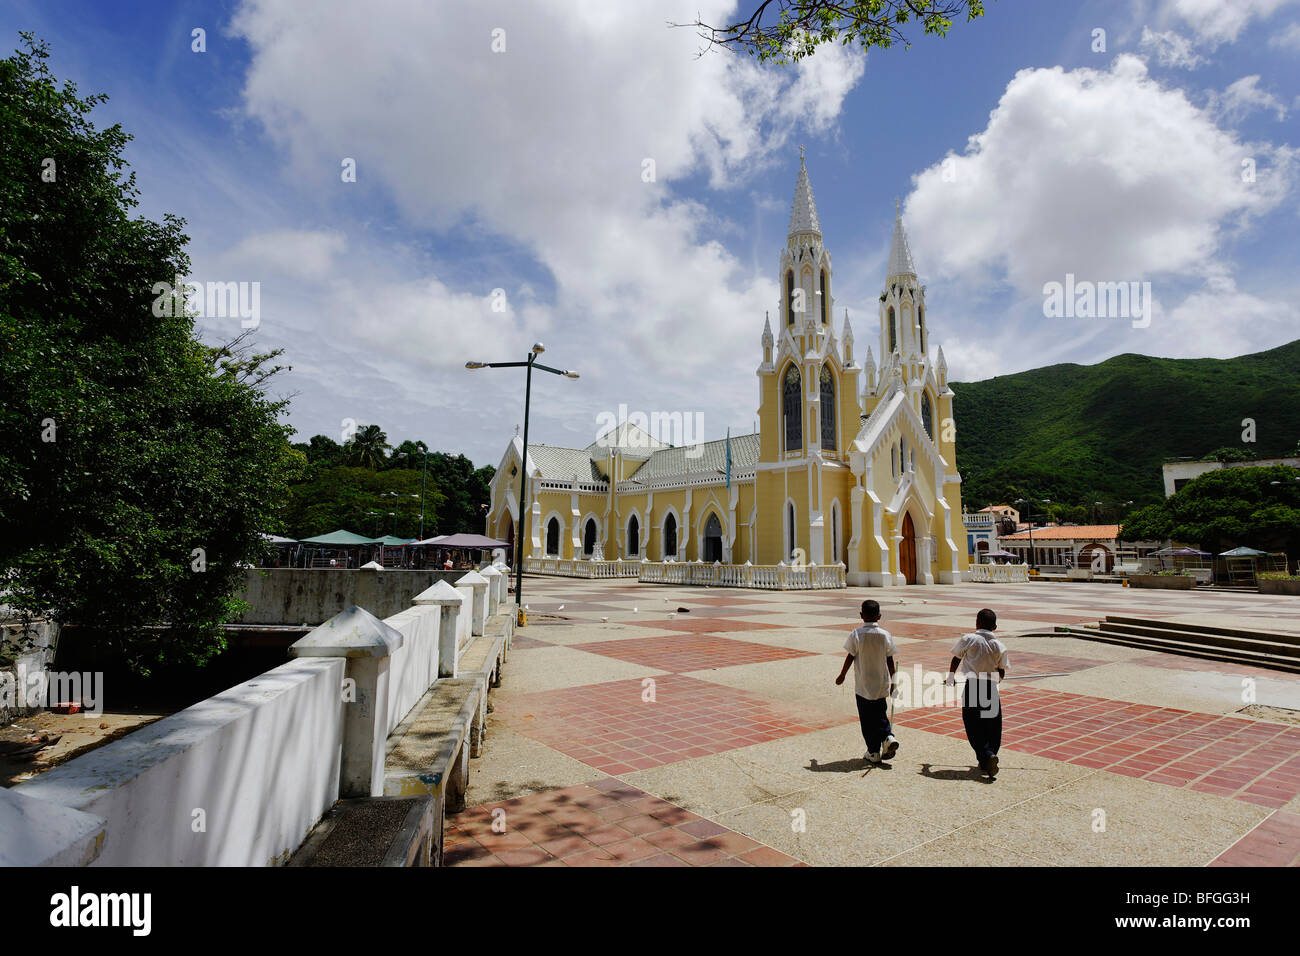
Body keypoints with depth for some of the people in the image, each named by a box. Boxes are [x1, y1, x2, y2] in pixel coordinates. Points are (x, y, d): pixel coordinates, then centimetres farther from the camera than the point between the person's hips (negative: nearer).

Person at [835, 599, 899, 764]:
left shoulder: (857, 634, -12)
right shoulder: (885, 635, -5)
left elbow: (850, 657, -7)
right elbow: (890, 661, 0)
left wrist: (842, 675, 6)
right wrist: (892, 682, 11)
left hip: (863, 686, -3)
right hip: (881, 685, 3)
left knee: (867, 719, 8)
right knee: (880, 714, 21)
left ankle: (873, 752, 12)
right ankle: (888, 737, -1)